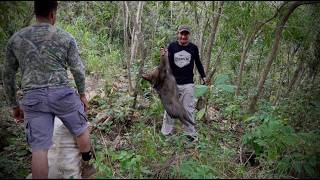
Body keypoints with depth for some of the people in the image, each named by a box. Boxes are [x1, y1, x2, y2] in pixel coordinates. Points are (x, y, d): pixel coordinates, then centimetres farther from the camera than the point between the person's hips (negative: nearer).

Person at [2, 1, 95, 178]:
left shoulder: (15, 38, 9)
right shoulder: (66, 37, 1)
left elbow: (7, 75, 12)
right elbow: (78, 70, 1)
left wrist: (14, 105, 20)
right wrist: (82, 94, 15)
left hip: (32, 99, 2)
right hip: (62, 94, -2)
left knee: (39, 148, 4)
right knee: (81, 129, 22)